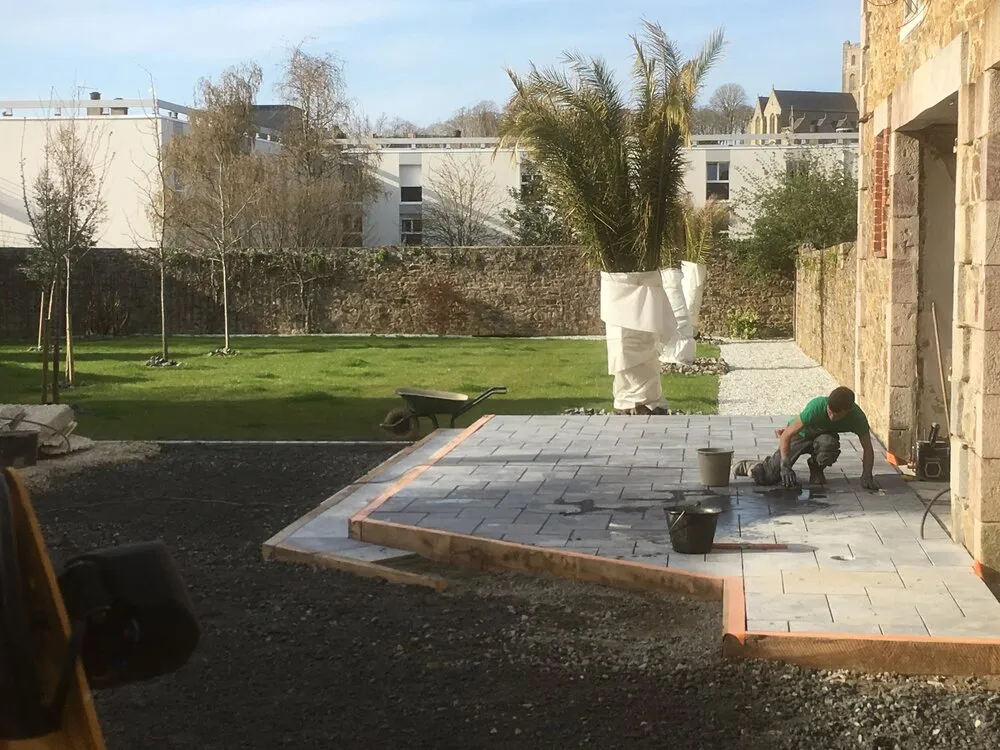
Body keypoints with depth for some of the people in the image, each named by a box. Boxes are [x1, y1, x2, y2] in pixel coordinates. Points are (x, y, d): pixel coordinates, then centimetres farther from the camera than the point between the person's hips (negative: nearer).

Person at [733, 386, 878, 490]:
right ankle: (750, 466, 23)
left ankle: (816, 469, -4)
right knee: (764, 477, -15)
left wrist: (866, 476, -34)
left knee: (828, 442, -39)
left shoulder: (857, 417, -29)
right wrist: (785, 466, -39)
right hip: (800, 435, -2)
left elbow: (867, 448, -19)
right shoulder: (817, 406, -36)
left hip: (823, 436, 2)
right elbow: (786, 436, -32)